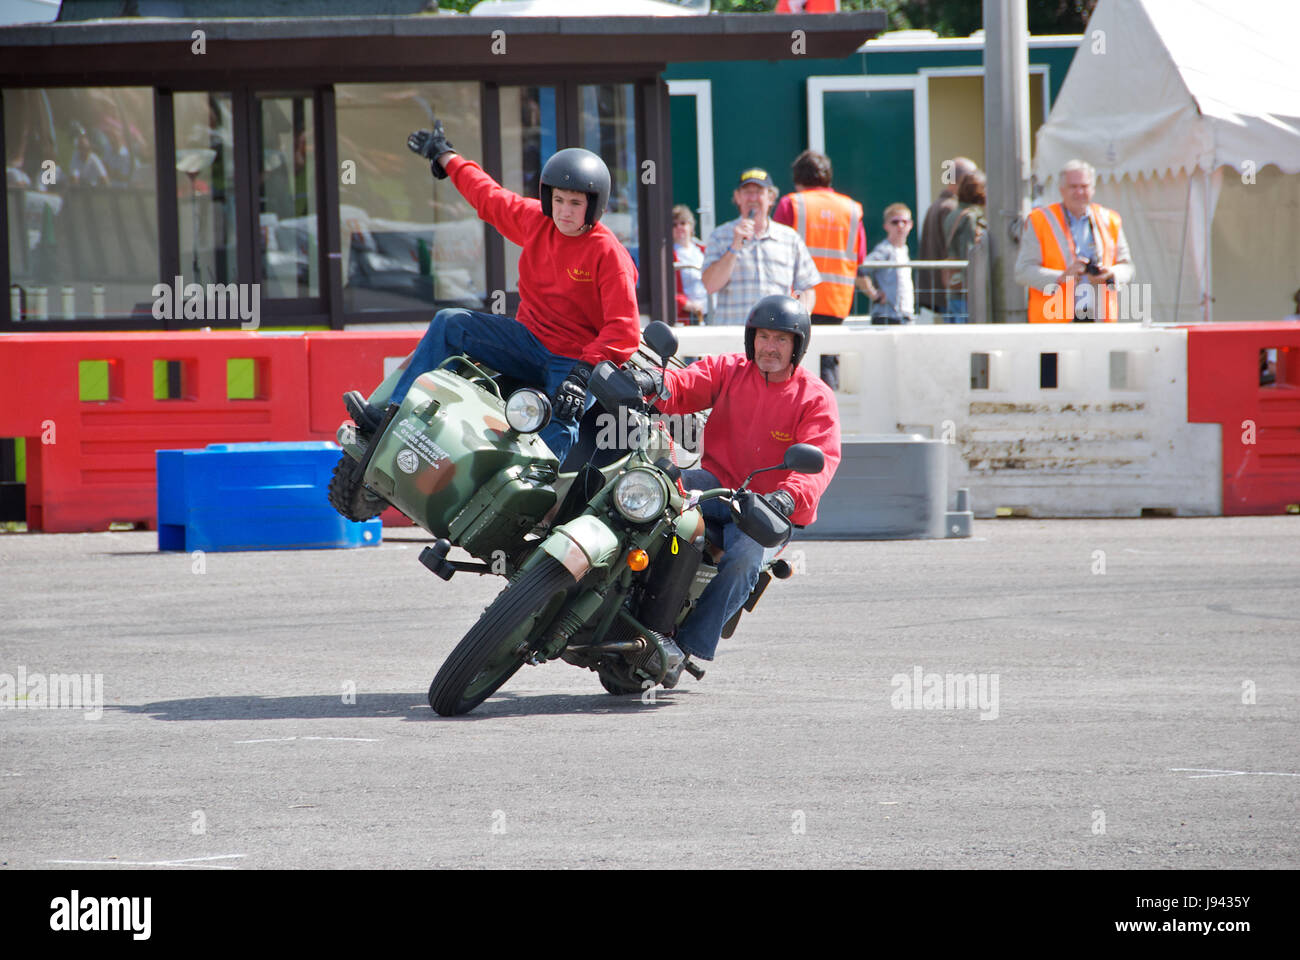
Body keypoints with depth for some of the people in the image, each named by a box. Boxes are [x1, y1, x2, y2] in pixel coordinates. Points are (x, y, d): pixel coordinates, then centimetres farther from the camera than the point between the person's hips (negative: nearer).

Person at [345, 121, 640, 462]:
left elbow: (624, 329, -21)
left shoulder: (609, 254, -16)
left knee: (559, 433, -32)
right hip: (530, 340, 6)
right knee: (449, 323, -4)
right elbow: (489, 198, 21)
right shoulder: (536, 220, 2)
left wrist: (584, 372, -32)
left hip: (575, 360, -6)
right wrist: (446, 159, 33)